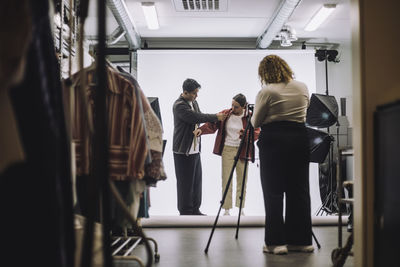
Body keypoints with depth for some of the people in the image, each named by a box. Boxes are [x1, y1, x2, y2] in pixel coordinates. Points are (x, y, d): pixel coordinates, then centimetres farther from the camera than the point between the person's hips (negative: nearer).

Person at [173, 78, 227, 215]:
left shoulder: (194, 102, 13)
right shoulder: (179, 105, -15)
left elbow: (199, 117, 19)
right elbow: (196, 117, -24)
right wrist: (216, 117, -17)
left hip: (195, 149, 8)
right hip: (183, 151, -8)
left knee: (196, 180, 12)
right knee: (185, 183, -1)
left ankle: (195, 209, 21)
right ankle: (185, 212, 9)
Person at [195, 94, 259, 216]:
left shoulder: (250, 116, -4)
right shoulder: (225, 114, 0)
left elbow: (256, 134, -7)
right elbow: (212, 124, -2)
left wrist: (244, 133, -25)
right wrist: (201, 129, -20)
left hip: (243, 151, 0)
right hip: (227, 150, 1)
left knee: (242, 181, 6)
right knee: (226, 180, -1)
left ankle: (241, 208, 18)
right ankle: (226, 209, 5)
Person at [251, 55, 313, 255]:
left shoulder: (266, 92, -8)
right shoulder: (303, 87, 8)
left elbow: (255, 122, 0)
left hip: (273, 141, -5)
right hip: (299, 139, 5)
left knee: (273, 193, 1)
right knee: (299, 190, 9)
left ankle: (276, 242, 1)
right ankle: (301, 240, 14)